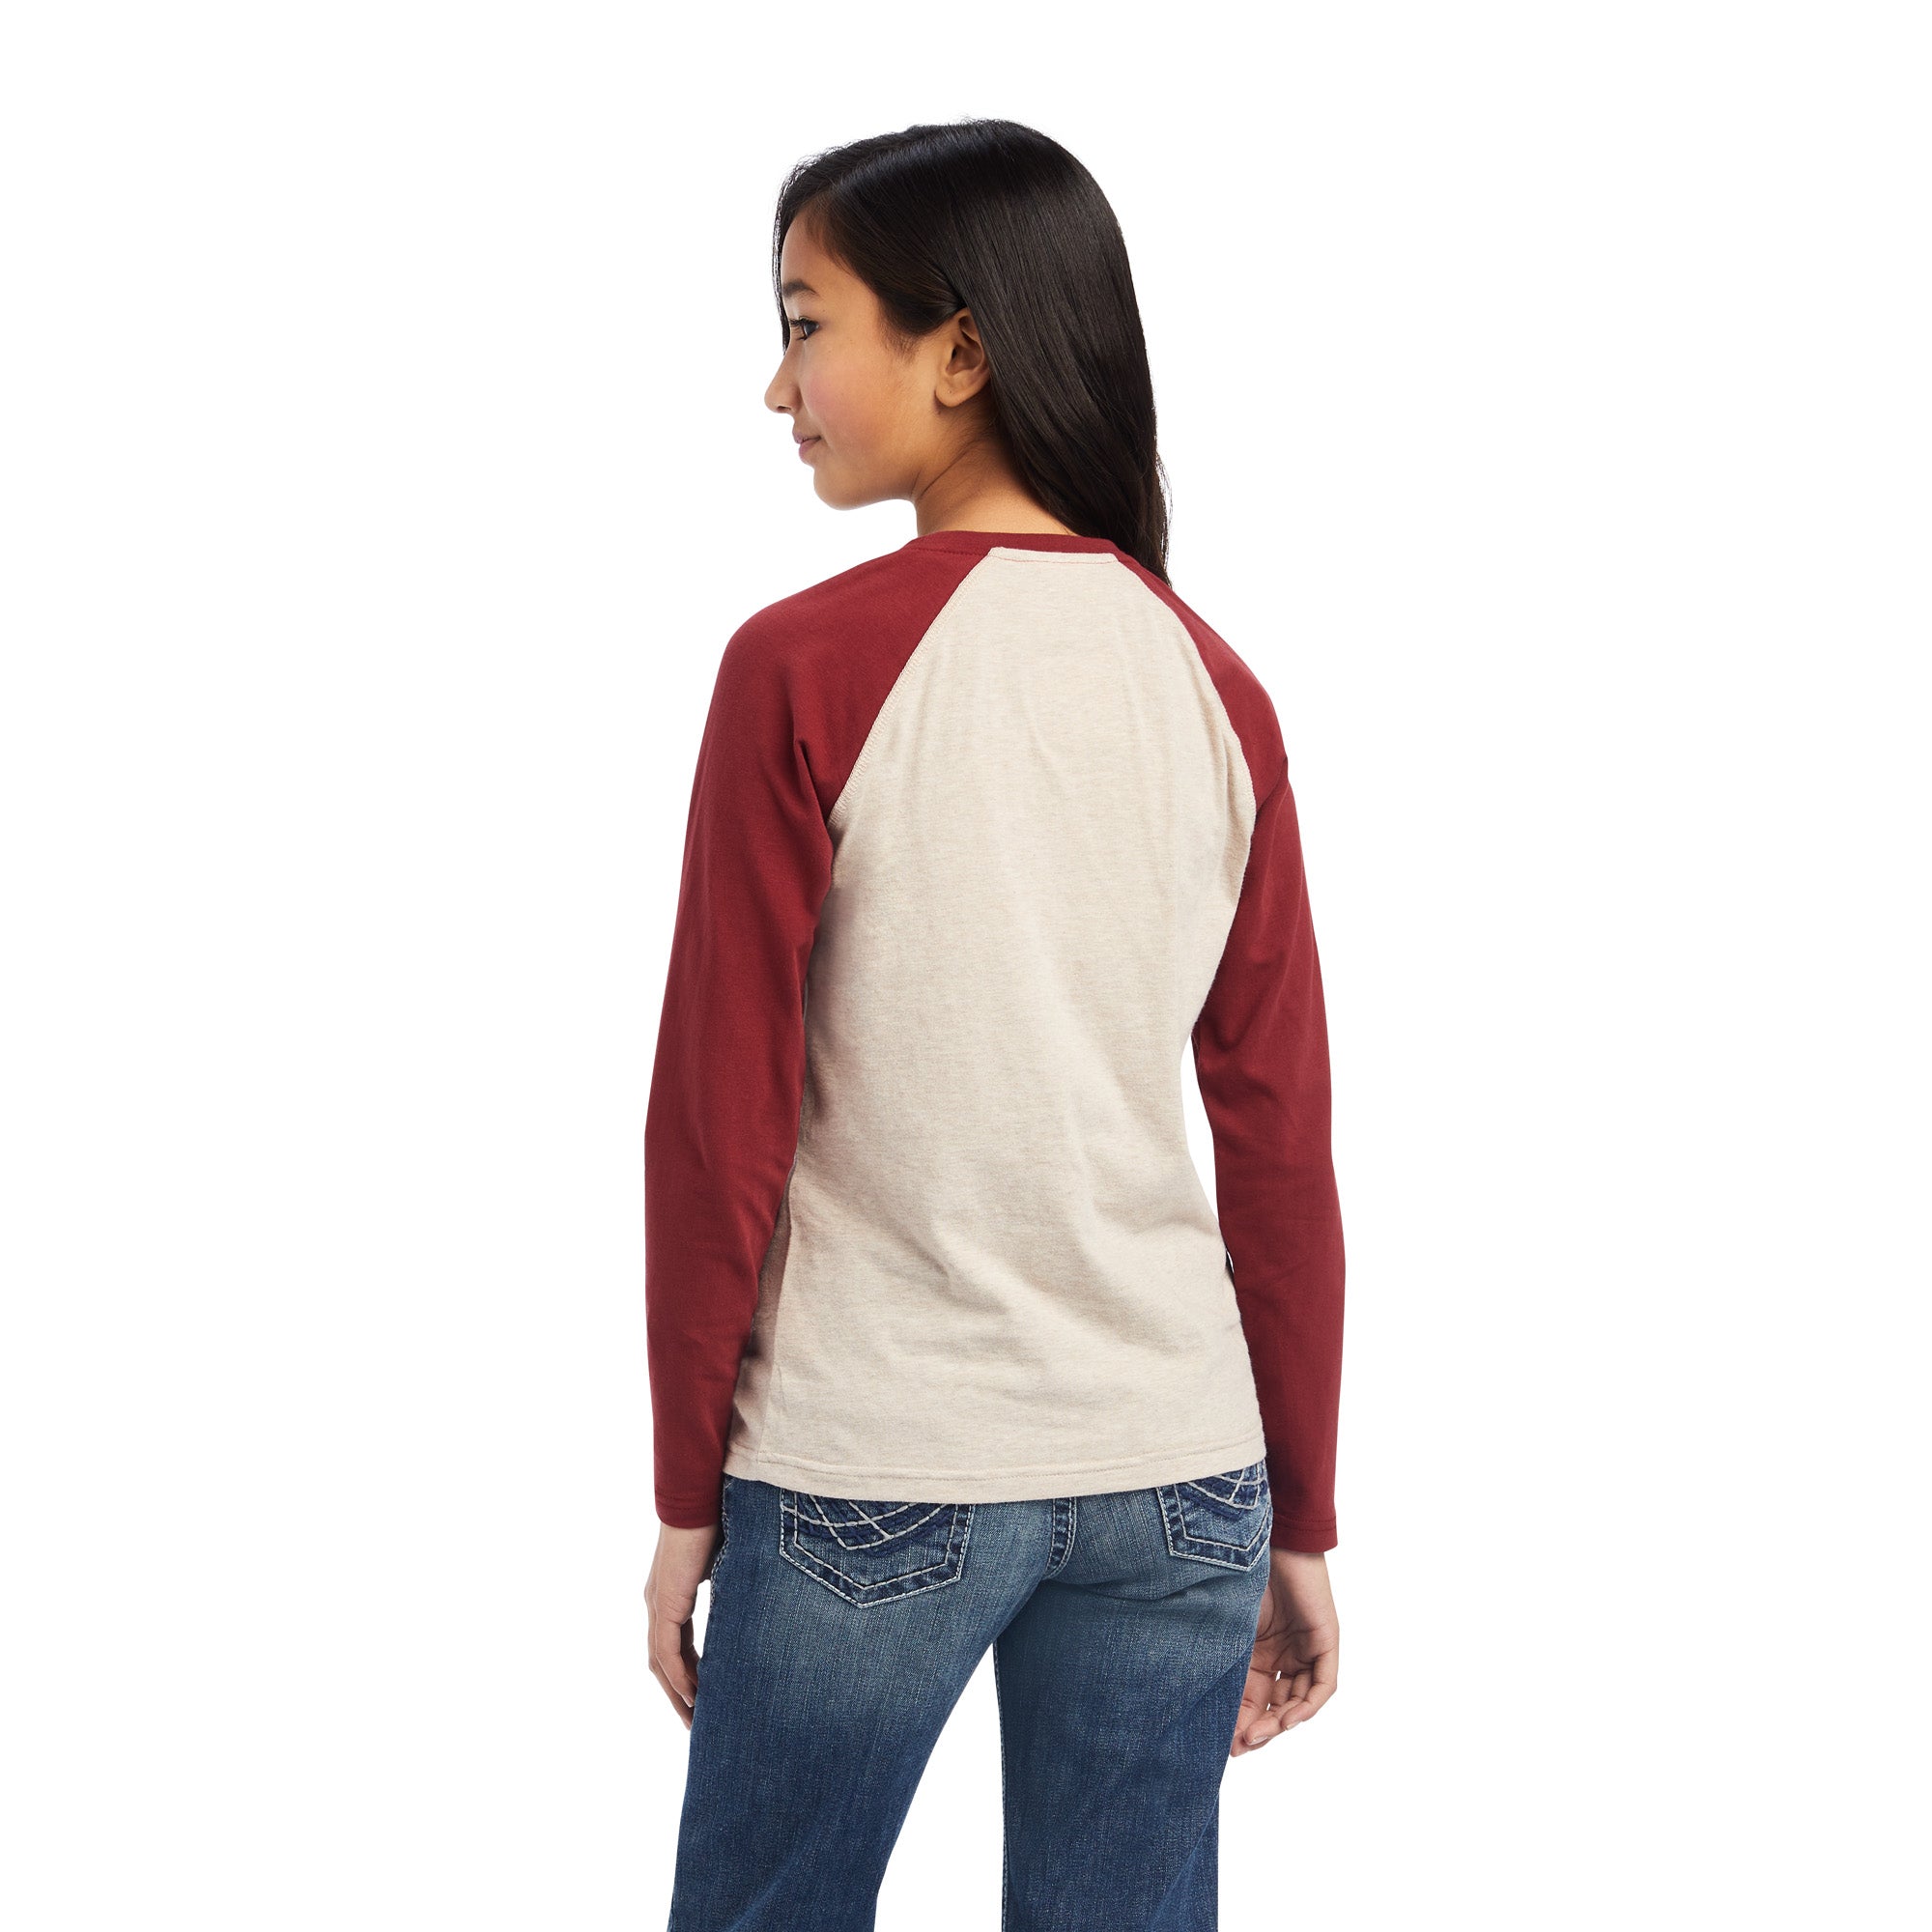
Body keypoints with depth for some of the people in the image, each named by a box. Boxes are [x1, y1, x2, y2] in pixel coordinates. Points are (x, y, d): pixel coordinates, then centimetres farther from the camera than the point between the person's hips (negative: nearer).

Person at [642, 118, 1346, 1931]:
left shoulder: (807, 665, -10)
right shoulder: (1211, 682, 2)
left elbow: (718, 1121, -9)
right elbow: (1282, 1146, 4)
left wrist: (687, 1492, 2)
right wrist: (1298, 1524, 11)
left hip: (867, 1474, -4)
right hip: (1174, 1472, 4)